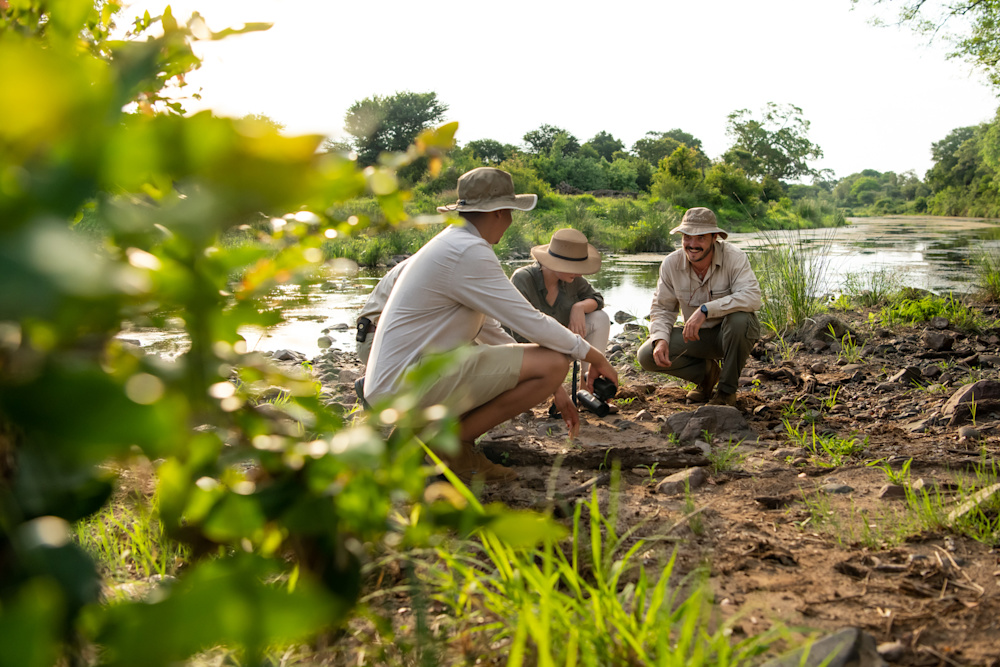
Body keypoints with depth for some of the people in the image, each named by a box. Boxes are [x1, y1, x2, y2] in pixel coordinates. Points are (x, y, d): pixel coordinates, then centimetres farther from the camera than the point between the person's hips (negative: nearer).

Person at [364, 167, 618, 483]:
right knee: (554, 361, -15)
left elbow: (493, 331, 21)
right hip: (410, 383, -10)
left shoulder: (453, 245, 19)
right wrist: (593, 355, 1)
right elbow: (531, 323, -15)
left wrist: (554, 389, 20)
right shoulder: (468, 252, -14)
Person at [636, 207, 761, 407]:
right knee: (647, 355, -17)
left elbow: (752, 297, -34)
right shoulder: (671, 264, -9)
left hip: (733, 335, -3)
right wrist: (661, 339, -20)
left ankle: (727, 389, -13)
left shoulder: (733, 257, -20)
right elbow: (662, 308, 1)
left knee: (739, 319, -38)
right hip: (698, 337, 3)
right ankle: (707, 372, 10)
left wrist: (705, 310, -42)